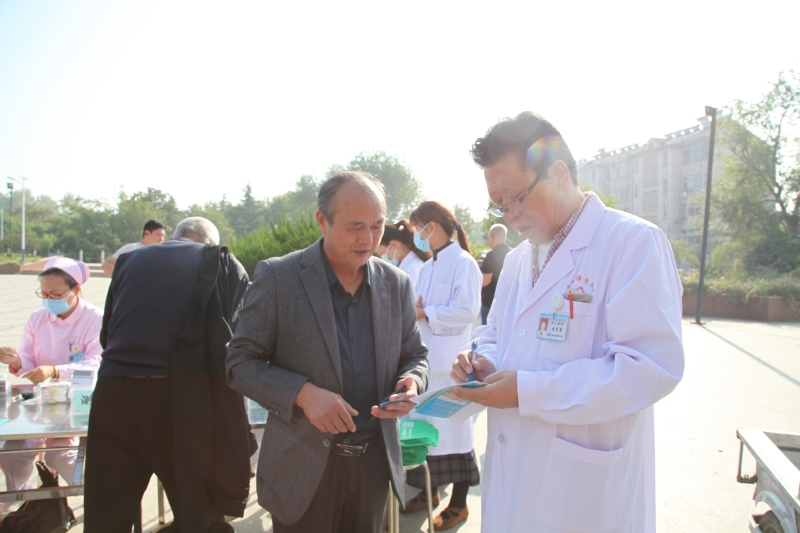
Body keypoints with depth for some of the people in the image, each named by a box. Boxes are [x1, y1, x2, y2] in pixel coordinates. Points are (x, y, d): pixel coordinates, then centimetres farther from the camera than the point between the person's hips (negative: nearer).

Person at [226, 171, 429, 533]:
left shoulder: (396, 284, 2)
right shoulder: (278, 277, -9)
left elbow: (414, 354, 11)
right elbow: (240, 364, -8)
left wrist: (411, 382, -12)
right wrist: (302, 393, -23)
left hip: (374, 462, 4)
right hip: (302, 466, -3)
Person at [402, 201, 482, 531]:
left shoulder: (462, 263, -10)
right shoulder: (428, 267, 15)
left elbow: (467, 309, -18)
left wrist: (425, 314, -16)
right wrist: (414, 309, 0)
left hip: (449, 360, -8)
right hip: (425, 356, 8)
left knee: (451, 427, 2)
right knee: (426, 426, 15)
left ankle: (459, 503, 18)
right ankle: (429, 490, 32)